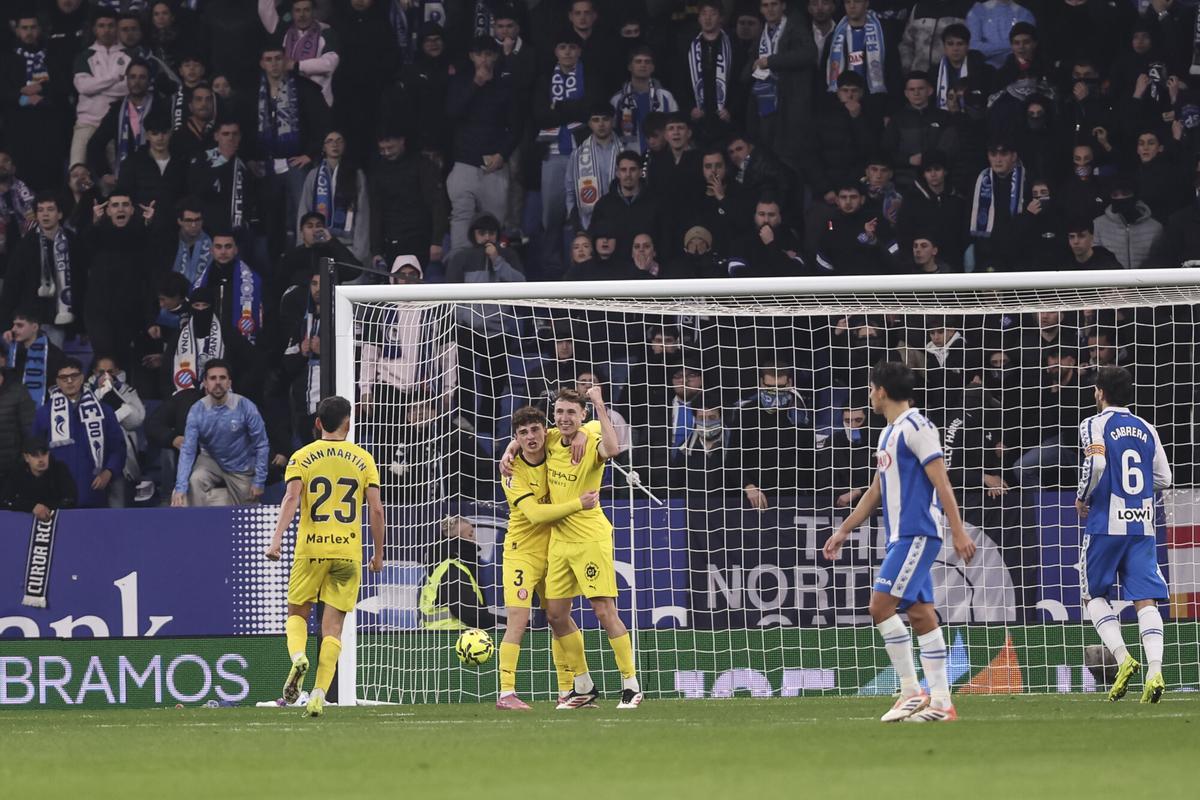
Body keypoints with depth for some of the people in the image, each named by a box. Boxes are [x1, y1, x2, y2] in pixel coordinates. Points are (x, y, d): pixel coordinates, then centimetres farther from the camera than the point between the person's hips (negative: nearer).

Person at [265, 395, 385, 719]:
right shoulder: (363, 459, 6)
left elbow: (291, 498, -11)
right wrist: (378, 553, 11)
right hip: (348, 552, 1)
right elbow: (376, 510, 2)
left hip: (311, 549, -1)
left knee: (297, 613, 15)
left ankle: (298, 656, -17)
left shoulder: (302, 457, 3)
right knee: (333, 625, 3)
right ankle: (319, 695, -7)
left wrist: (277, 538, -16)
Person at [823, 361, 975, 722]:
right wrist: (844, 530, 30)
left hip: (916, 535, -9)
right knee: (921, 614, 5)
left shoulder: (915, 428, -10)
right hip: (901, 536, 9)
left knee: (881, 605, -14)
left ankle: (911, 692, -11)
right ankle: (940, 702, 2)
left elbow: (941, 482, -15)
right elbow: (876, 491, 28)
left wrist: (958, 532, -20)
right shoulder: (888, 434, 19)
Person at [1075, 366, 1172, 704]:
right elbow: (1164, 478, 13)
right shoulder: (1145, 429, 13)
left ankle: (1122, 658, -7)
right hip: (1143, 524, 4)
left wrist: (1082, 499, -4)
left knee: (1094, 593, 12)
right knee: (1145, 600, -2)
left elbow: (1096, 463, -19)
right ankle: (1154, 671, -18)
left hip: (1106, 524, -4)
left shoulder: (1094, 425, -2)